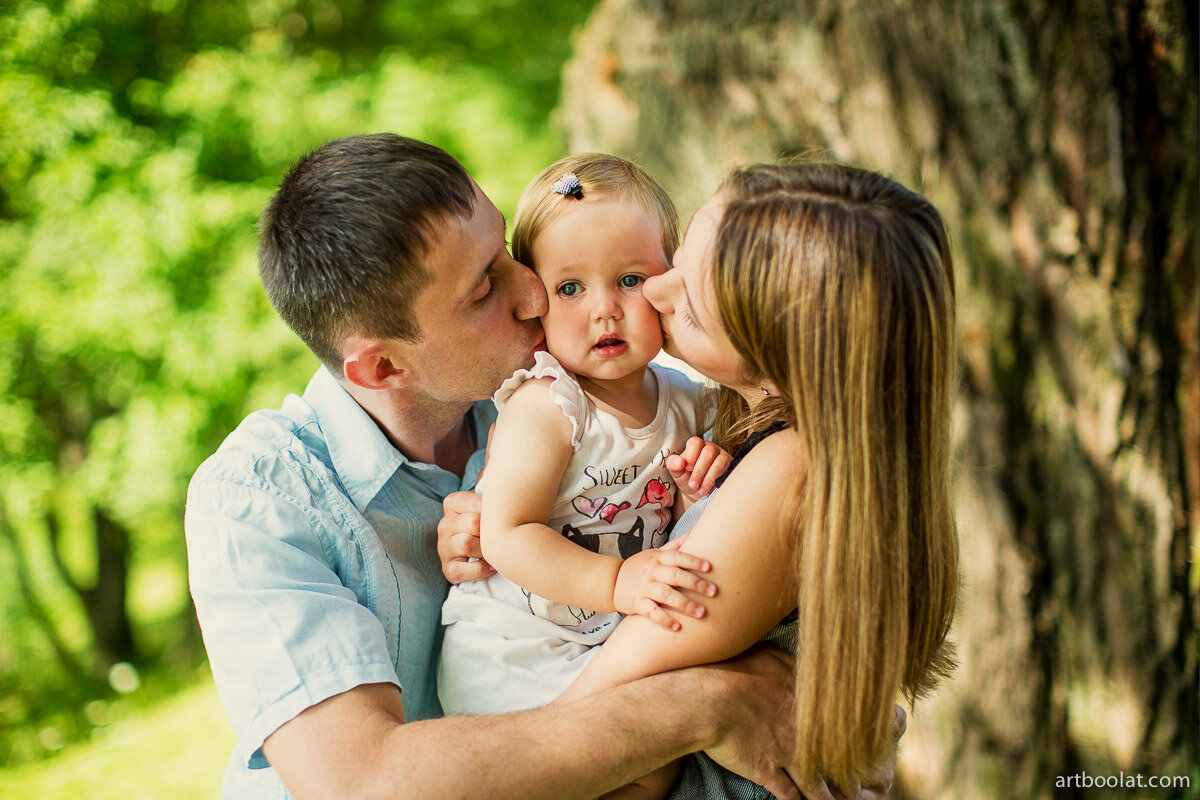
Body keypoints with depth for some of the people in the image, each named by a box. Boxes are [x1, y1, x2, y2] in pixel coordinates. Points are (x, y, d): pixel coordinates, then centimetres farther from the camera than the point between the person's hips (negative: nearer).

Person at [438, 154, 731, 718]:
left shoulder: (684, 402, 3)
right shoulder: (544, 407, -17)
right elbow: (506, 537, -21)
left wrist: (697, 497, -9)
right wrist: (617, 583, -30)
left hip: (622, 647, 7)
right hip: (511, 657, -6)